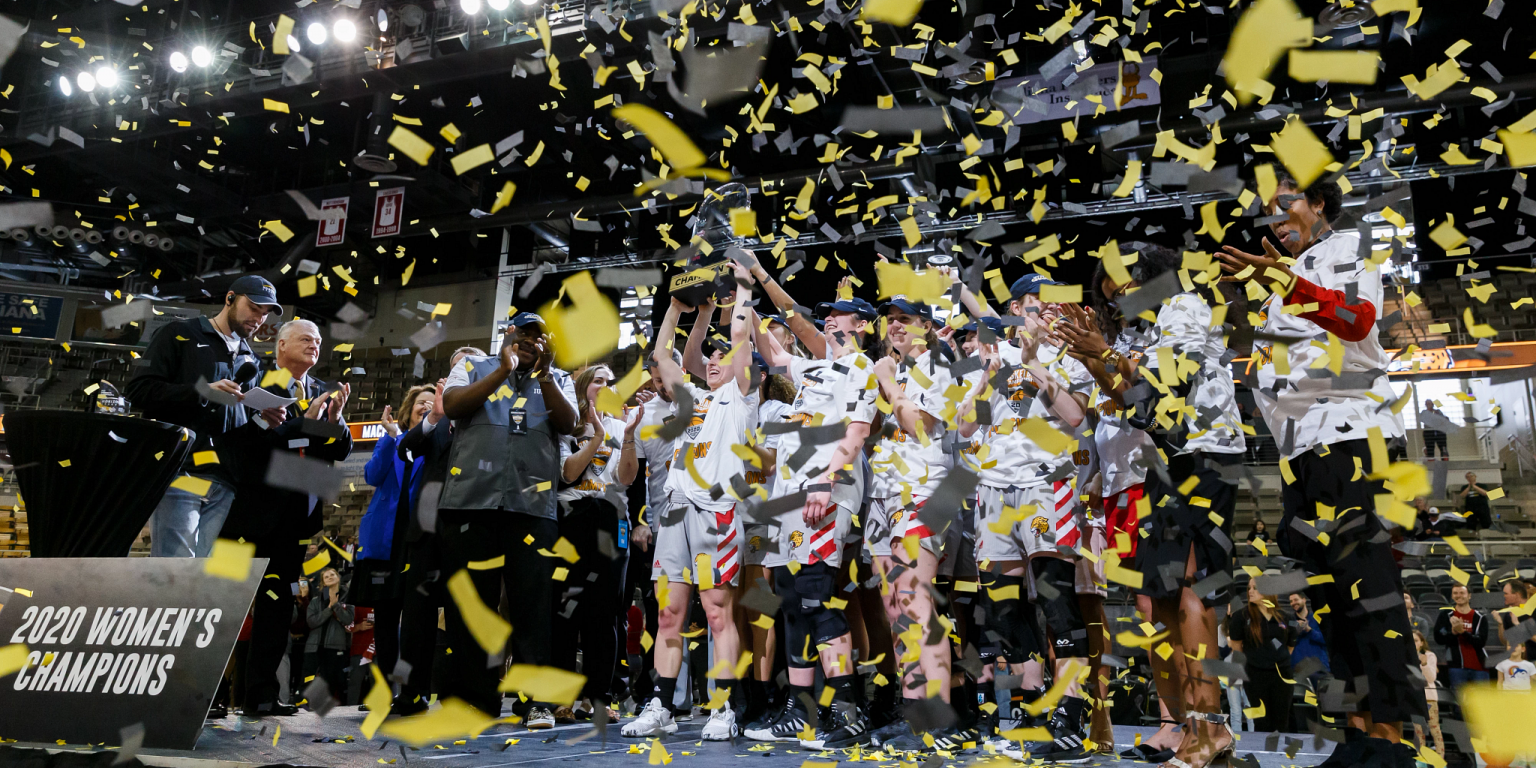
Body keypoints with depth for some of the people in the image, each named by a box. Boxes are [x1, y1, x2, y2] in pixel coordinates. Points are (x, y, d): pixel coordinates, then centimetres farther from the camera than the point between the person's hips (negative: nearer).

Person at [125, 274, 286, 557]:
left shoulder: (249, 360, 25)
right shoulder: (182, 334, 8)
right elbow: (139, 390, -2)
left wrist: (262, 422, 3)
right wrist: (202, 393, -14)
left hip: (223, 483, 5)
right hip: (180, 472, -5)